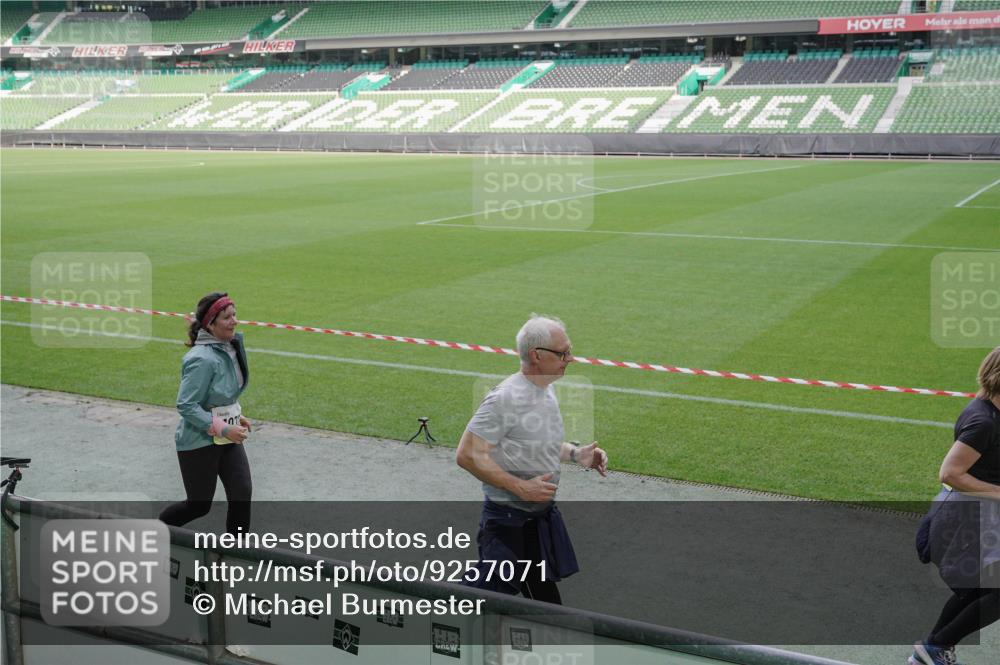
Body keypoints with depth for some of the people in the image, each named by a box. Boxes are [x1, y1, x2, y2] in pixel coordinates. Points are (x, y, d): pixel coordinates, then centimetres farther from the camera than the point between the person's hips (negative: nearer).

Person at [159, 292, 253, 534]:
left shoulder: (230, 346, 1)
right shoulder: (202, 359, -25)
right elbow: (186, 406, -25)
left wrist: (235, 417, 8)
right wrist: (223, 429, -25)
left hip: (227, 436, 7)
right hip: (199, 441, -7)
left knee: (242, 495, -3)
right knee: (199, 505, 7)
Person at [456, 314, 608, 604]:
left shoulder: (546, 390, 7)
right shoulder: (506, 397, -23)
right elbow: (467, 455, -25)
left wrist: (575, 453, 5)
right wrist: (520, 486, -27)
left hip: (543, 514, 8)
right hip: (509, 520, -8)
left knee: (544, 596, 18)